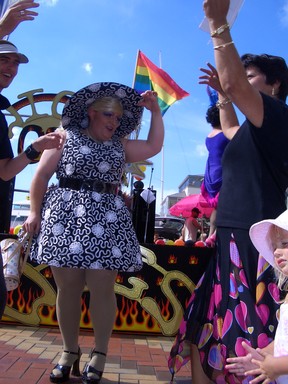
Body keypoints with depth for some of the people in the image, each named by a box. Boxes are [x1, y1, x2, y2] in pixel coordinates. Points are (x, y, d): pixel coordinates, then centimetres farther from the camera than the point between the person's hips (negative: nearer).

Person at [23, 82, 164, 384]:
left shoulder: (120, 146, 19)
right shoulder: (65, 136, 9)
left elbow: (154, 146, 15)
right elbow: (41, 175, 4)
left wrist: (155, 110, 12)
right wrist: (34, 211, -4)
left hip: (106, 221, 2)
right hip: (65, 218, -2)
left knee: (101, 288, -2)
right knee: (67, 287, 1)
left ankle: (99, 354, 12)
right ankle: (70, 351, 15)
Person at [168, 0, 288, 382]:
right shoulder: (257, 130, 21)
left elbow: (234, 83, -22)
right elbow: (230, 129, 42)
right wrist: (221, 93, 30)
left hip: (253, 242, -10)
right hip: (234, 240, 10)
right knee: (204, 334, 12)